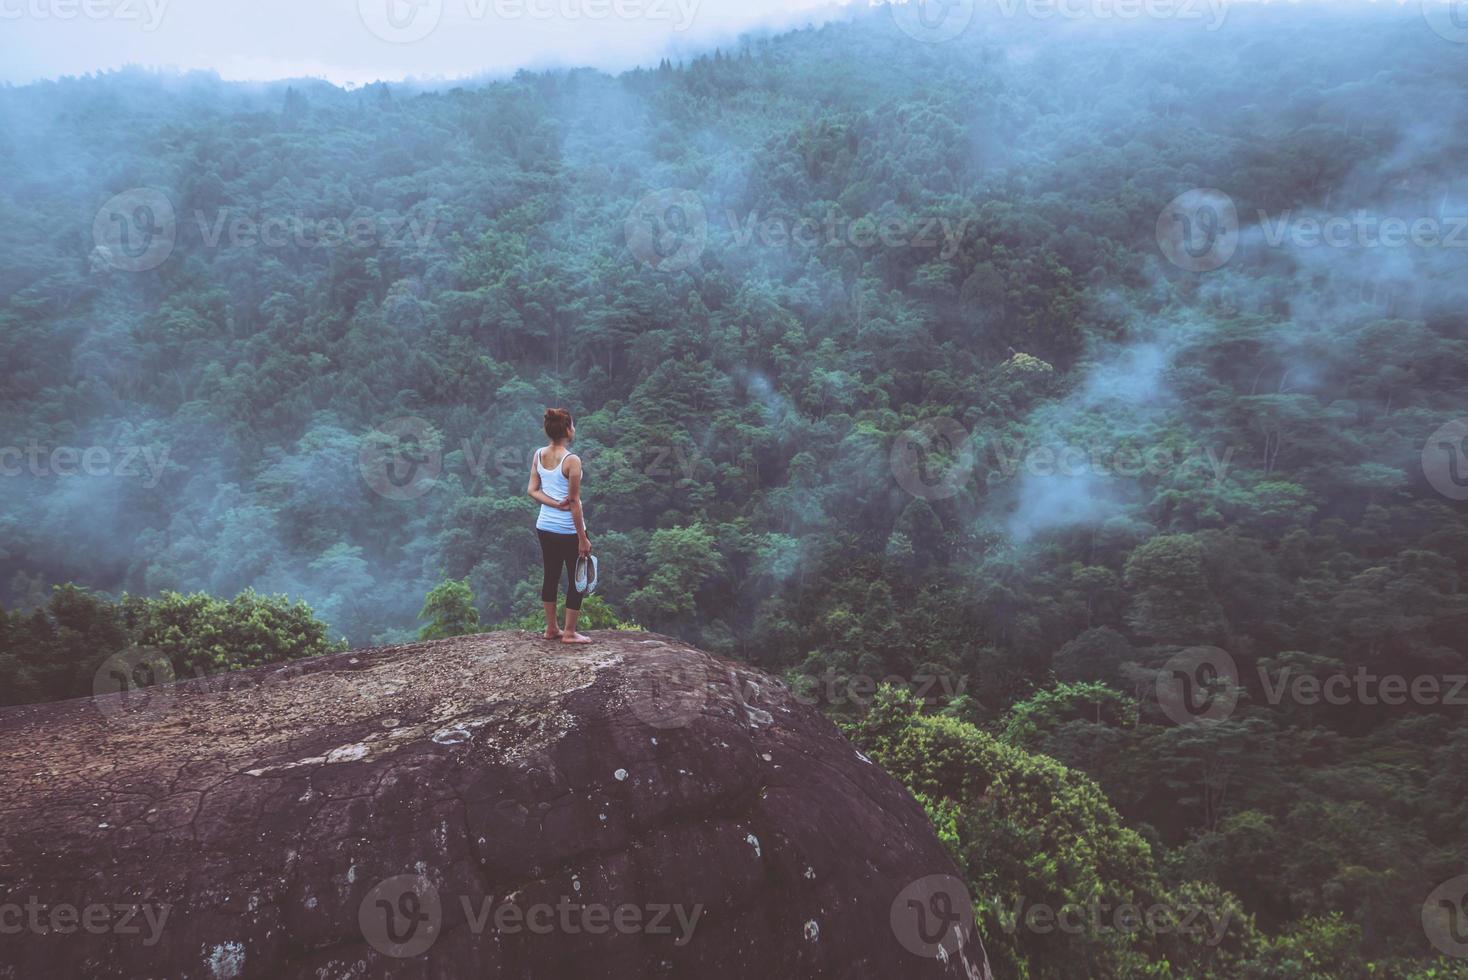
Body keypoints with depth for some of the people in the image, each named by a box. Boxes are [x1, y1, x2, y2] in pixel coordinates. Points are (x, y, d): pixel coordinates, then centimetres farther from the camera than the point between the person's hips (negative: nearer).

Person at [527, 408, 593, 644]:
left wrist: (555, 504, -11)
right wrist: (583, 539, -13)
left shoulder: (539, 455, 0)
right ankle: (569, 633, 13)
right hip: (568, 530, -6)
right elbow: (574, 502, -18)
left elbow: (531, 490, -1)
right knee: (576, 580, 7)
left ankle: (551, 628, 26)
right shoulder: (572, 460, -19)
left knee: (551, 576, 17)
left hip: (545, 526, 7)